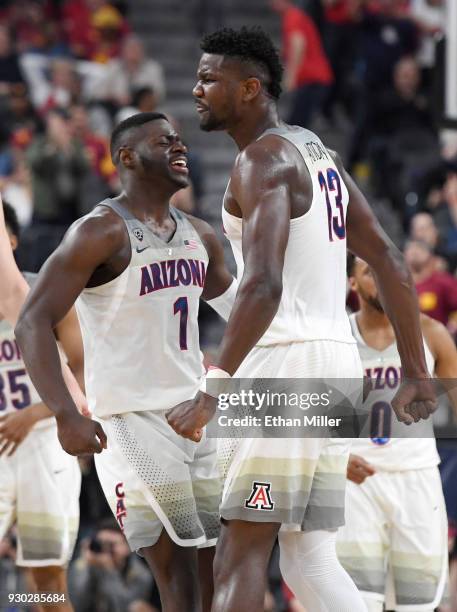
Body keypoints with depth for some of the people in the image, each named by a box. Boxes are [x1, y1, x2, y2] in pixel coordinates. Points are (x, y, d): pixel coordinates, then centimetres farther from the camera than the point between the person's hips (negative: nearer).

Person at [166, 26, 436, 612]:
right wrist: (416, 375, 19)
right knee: (308, 558, 8)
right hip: (336, 363, 9)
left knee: (241, 550, -8)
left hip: (287, 364, -9)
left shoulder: (264, 158, -11)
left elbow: (263, 285, -25)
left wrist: (214, 390, -31)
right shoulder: (318, 155, 19)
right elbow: (392, 265, 18)